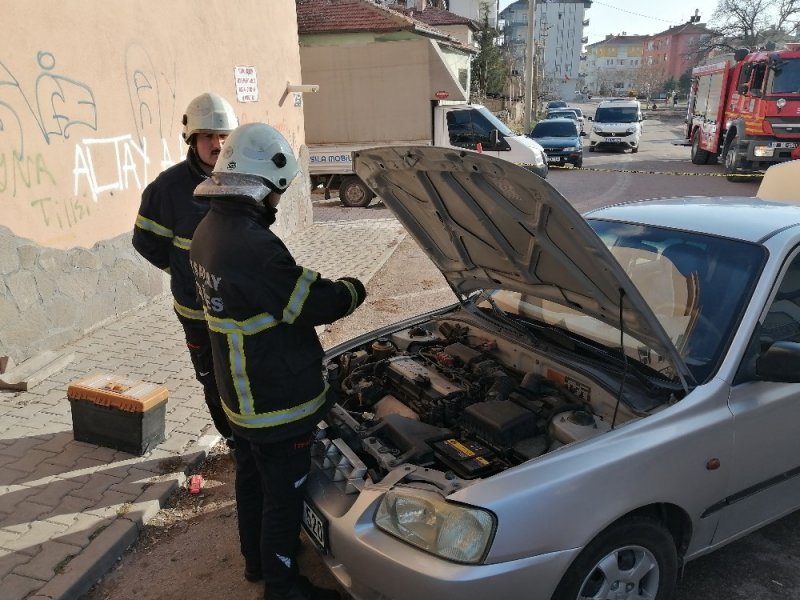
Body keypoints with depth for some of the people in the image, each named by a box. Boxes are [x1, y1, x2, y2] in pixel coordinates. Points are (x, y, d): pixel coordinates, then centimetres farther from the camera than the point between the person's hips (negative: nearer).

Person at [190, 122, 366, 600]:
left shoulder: (209, 230, 1)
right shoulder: (252, 243, -30)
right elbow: (315, 305, -22)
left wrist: (316, 288, 7)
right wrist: (352, 289, -3)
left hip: (241, 395, 9)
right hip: (278, 401, -9)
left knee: (252, 479, 25)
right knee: (283, 493, 11)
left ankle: (257, 558, 46)